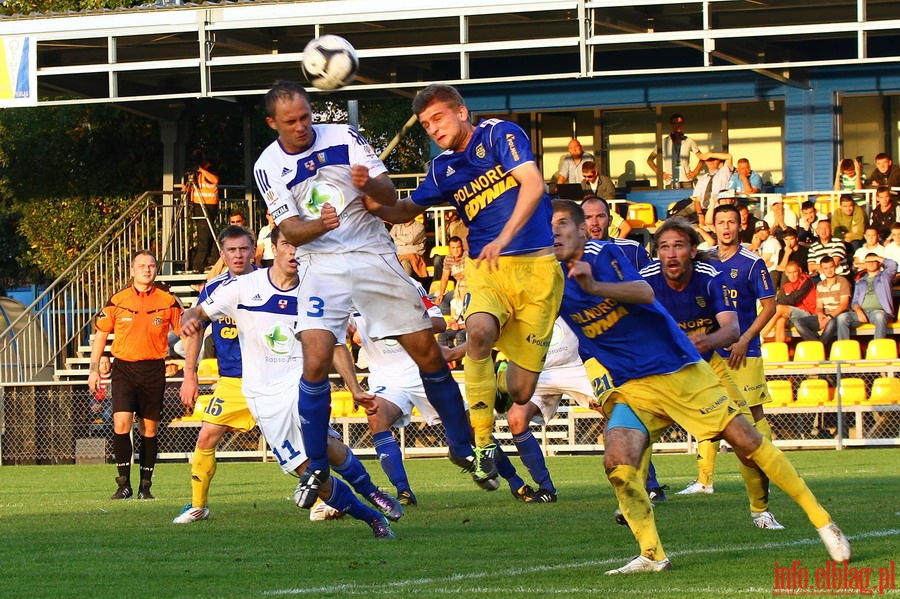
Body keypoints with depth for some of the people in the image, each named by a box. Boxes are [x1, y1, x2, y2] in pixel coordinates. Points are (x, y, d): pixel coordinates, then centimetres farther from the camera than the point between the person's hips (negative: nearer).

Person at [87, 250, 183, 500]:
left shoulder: (168, 301, 1)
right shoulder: (117, 300, 1)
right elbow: (100, 334, 9)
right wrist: (94, 369, 5)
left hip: (154, 369, 1)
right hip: (124, 367, -1)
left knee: (149, 429, 5)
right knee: (121, 424, -14)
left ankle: (145, 486, 15)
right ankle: (124, 484, -5)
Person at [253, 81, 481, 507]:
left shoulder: (344, 138, -2)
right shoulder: (268, 166, -3)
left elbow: (390, 196, -4)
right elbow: (290, 231, -7)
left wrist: (369, 184, -27)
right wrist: (319, 225, -29)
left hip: (373, 253, 1)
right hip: (321, 264, -1)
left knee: (427, 353, 1)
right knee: (316, 361, -19)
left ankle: (462, 447, 18)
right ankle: (316, 469, -6)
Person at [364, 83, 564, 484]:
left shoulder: (499, 135, -1)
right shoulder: (443, 168, 13)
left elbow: (532, 184, -14)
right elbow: (407, 209, 26)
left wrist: (504, 239, -26)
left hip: (537, 267, -3)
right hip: (485, 270, 3)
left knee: (521, 391, -7)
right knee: (478, 331, -34)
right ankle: (482, 443, -27)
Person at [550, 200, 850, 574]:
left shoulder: (601, 253, -10)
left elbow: (644, 293, -24)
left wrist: (594, 287, -39)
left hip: (683, 371, -3)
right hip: (633, 387, 3)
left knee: (746, 441, -4)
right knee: (617, 462, -22)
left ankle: (822, 521, 6)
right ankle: (652, 555, -12)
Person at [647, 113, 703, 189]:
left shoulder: (689, 141, 10)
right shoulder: (664, 142, 9)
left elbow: (701, 159, 19)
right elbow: (650, 160, 14)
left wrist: (695, 172, 5)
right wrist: (660, 173, 4)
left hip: (686, 183, 1)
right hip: (670, 183, -1)